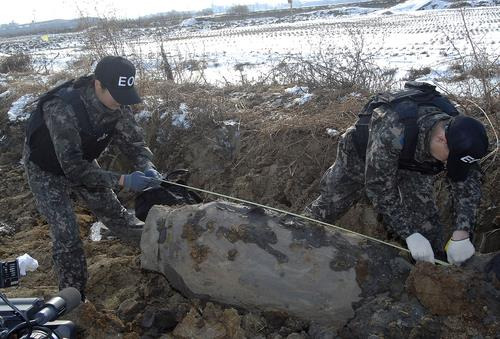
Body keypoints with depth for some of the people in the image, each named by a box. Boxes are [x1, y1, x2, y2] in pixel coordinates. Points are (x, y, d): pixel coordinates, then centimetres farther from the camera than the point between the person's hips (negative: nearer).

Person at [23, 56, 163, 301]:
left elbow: (132, 140, -11)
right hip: (48, 170, -5)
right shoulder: (62, 109, -41)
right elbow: (73, 169, -40)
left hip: (82, 161, 5)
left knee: (112, 211, 14)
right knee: (66, 234, -9)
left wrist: (147, 167, -32)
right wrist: (123, 181, -43)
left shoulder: (118, 104, -22)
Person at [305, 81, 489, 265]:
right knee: (331, 203, 5)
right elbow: (379, 187, -39)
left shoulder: (457, 128, -30)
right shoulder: (391, 130, -47)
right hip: (362, 152, -3)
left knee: (425, 210, -10)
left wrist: (462, 234, -34)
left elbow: (468, 183, -21)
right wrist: (410, 235, -41)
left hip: (412, 160, 4)